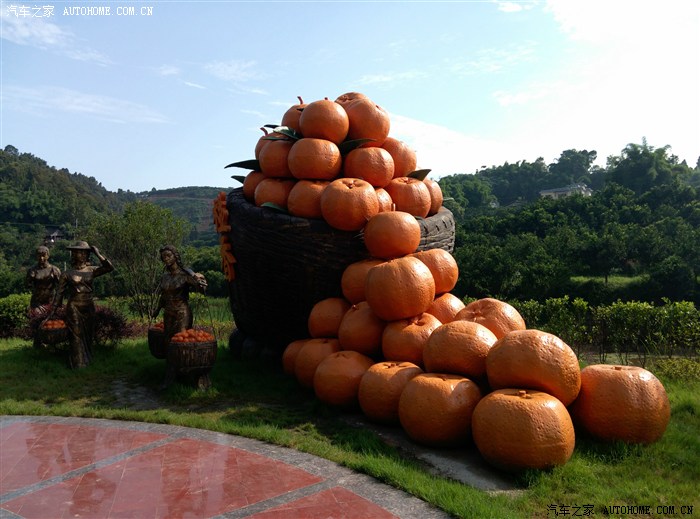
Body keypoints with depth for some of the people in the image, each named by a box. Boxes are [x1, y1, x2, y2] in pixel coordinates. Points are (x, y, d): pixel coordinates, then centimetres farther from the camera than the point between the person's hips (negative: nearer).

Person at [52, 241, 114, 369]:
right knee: (76, 335, -1)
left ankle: (87, 359, 25)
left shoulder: (91, 270, 3)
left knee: (89, 335, 11)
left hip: (89, 306, 3)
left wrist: (97, 254, -8)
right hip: (74, 307, -3)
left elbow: (109, 267, -9)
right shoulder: (67, 274, -2)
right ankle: (78, 363, 8)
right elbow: (59, 292, 1)